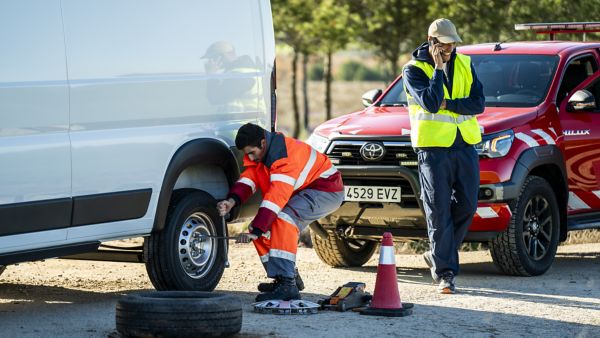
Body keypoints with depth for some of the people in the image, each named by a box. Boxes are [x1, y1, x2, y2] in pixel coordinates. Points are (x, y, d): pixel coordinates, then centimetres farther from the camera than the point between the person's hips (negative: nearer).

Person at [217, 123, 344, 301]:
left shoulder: (285, 155, -30)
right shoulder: (258, 152, 0)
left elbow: (277, 196, -36)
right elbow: (248, 179, -9)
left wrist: (257, 230, -40)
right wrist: (232, 200, -30)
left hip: (327, 189, -10)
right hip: (304, 192, 10)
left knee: (283, 217, -33)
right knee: (264, 227, -1)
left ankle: (287, 285, -37)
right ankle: (286, 278, 12)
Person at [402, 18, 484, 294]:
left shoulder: (464, 65, 10)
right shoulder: (414, 69, -3)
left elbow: (478, 103, -1)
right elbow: (430, 102, -19)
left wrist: (447, 103, -12)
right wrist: (438, 68, -14)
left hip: (465, 146, 4)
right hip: (433, 148, -4)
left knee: (466, 206, 5)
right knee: (439, 212, -5)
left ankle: (437, 255, 23)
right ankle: (444, 272, -2)